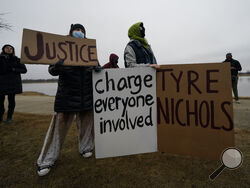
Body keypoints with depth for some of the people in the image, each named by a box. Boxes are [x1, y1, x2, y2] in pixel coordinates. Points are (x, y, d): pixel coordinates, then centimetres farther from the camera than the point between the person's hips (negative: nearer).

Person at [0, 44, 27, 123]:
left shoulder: (16, 60, 9)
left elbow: (24, 70, 3)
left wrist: (13, 69, -10)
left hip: (13, 82, 0)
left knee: (11, 99, 1)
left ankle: (9, 117, 9)